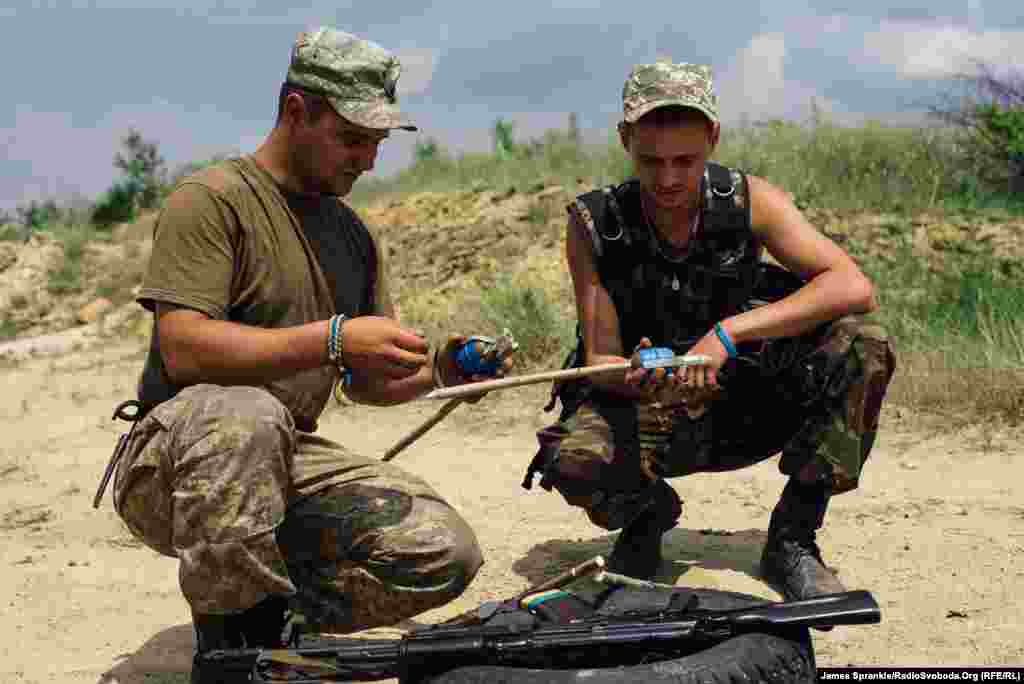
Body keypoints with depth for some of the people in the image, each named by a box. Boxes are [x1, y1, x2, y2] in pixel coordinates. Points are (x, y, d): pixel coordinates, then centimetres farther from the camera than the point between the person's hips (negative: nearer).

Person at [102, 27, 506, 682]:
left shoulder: (353, 234, 14)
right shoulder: (214, 199, -10)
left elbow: (367, 382, 16)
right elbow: (182, 350, -23)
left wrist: (436, 367, -6)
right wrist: (333, 338, -29)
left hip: (289, 461, 6)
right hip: (173, 466, -6)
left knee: (446, 552, -14)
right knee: (246, 415, -41)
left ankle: (266, 612, 5)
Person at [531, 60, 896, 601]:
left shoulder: (748, 201, -14)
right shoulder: (594, 224, -14)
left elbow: (854, 288, -24)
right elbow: (600, 360, -13)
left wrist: (728, 331, -33)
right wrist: (633, 380, -39)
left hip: (746, 408, 1)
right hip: (649, 417, -1)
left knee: (861, 346, -24)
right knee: (572, 459, -34)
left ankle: (791, 540, -8)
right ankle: (649, 513, 6)